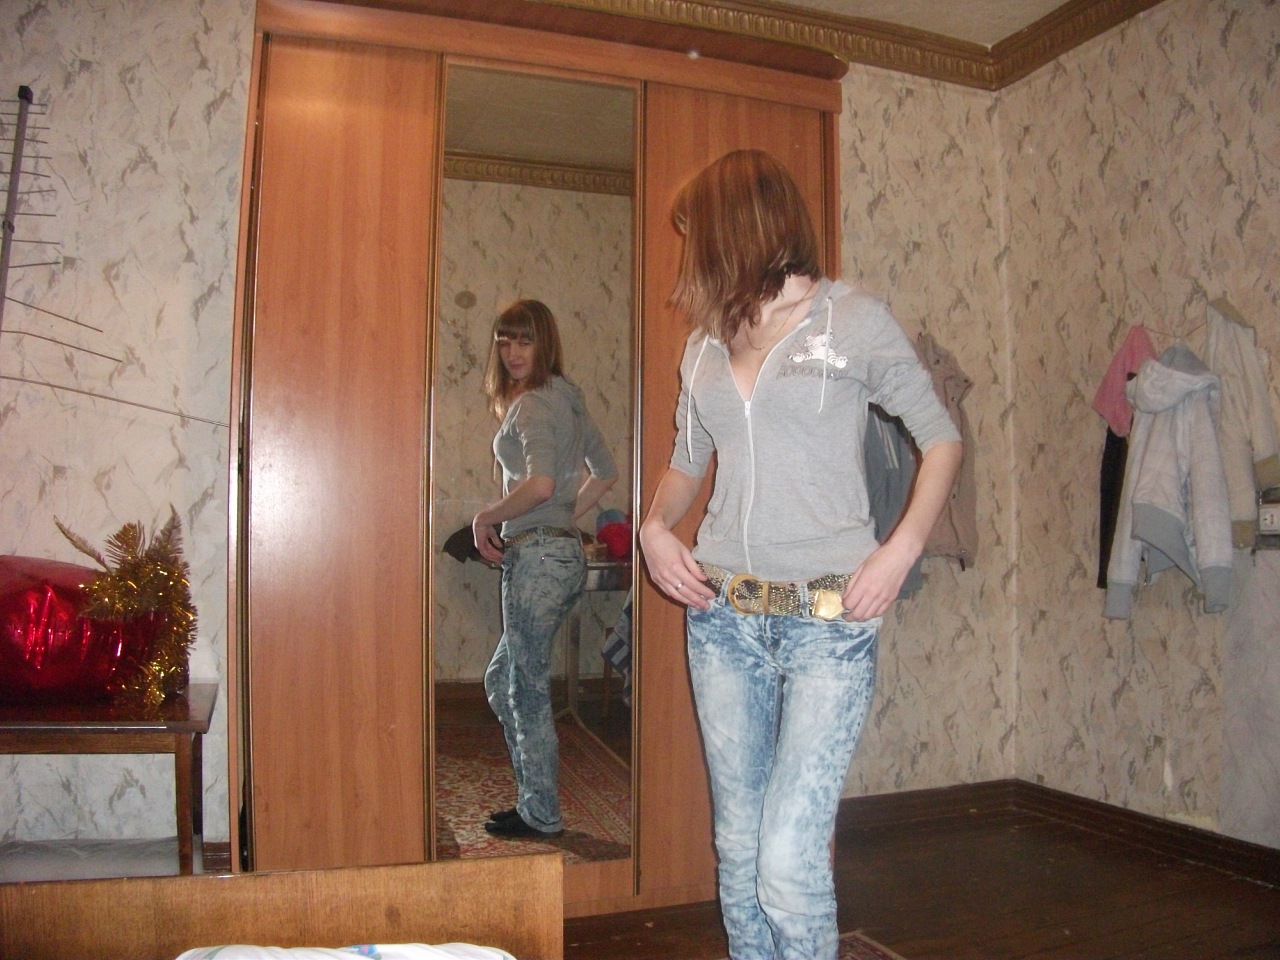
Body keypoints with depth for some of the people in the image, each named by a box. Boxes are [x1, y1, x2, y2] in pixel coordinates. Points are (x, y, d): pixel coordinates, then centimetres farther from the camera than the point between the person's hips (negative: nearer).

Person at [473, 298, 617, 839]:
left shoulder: (531, 404, -12)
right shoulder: (568, 398, 16)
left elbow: (540, 483, -27)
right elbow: (604, 474, 23)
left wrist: (486, 519, -12)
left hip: (537, 556, -10)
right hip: (565, 553, 10)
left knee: (527, 689, 1)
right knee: (502, 679, 18)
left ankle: (540, 814, 14)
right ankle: (535, 798, 26)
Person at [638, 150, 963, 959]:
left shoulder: (853, 320, -2)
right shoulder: (706, 344, 13)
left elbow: (942, 439, 2)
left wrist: (902, 549, -12)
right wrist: (656, 527, 2)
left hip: (828, 618, -5)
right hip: (723, 613, 5)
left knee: (789, 862, -10)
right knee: (738, 853, 13)